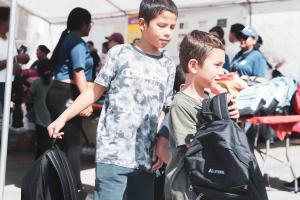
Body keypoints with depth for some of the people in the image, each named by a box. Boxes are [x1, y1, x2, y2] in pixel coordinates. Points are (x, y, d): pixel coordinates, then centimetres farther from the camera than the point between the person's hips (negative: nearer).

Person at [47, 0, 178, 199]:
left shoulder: (168, 66, 9)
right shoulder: (120, 53, 0)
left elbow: (164, 110, 13)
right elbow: (95, 91, 5)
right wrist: (63, 118, 2)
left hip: (146, 158, 4)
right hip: (113, 154, -4)